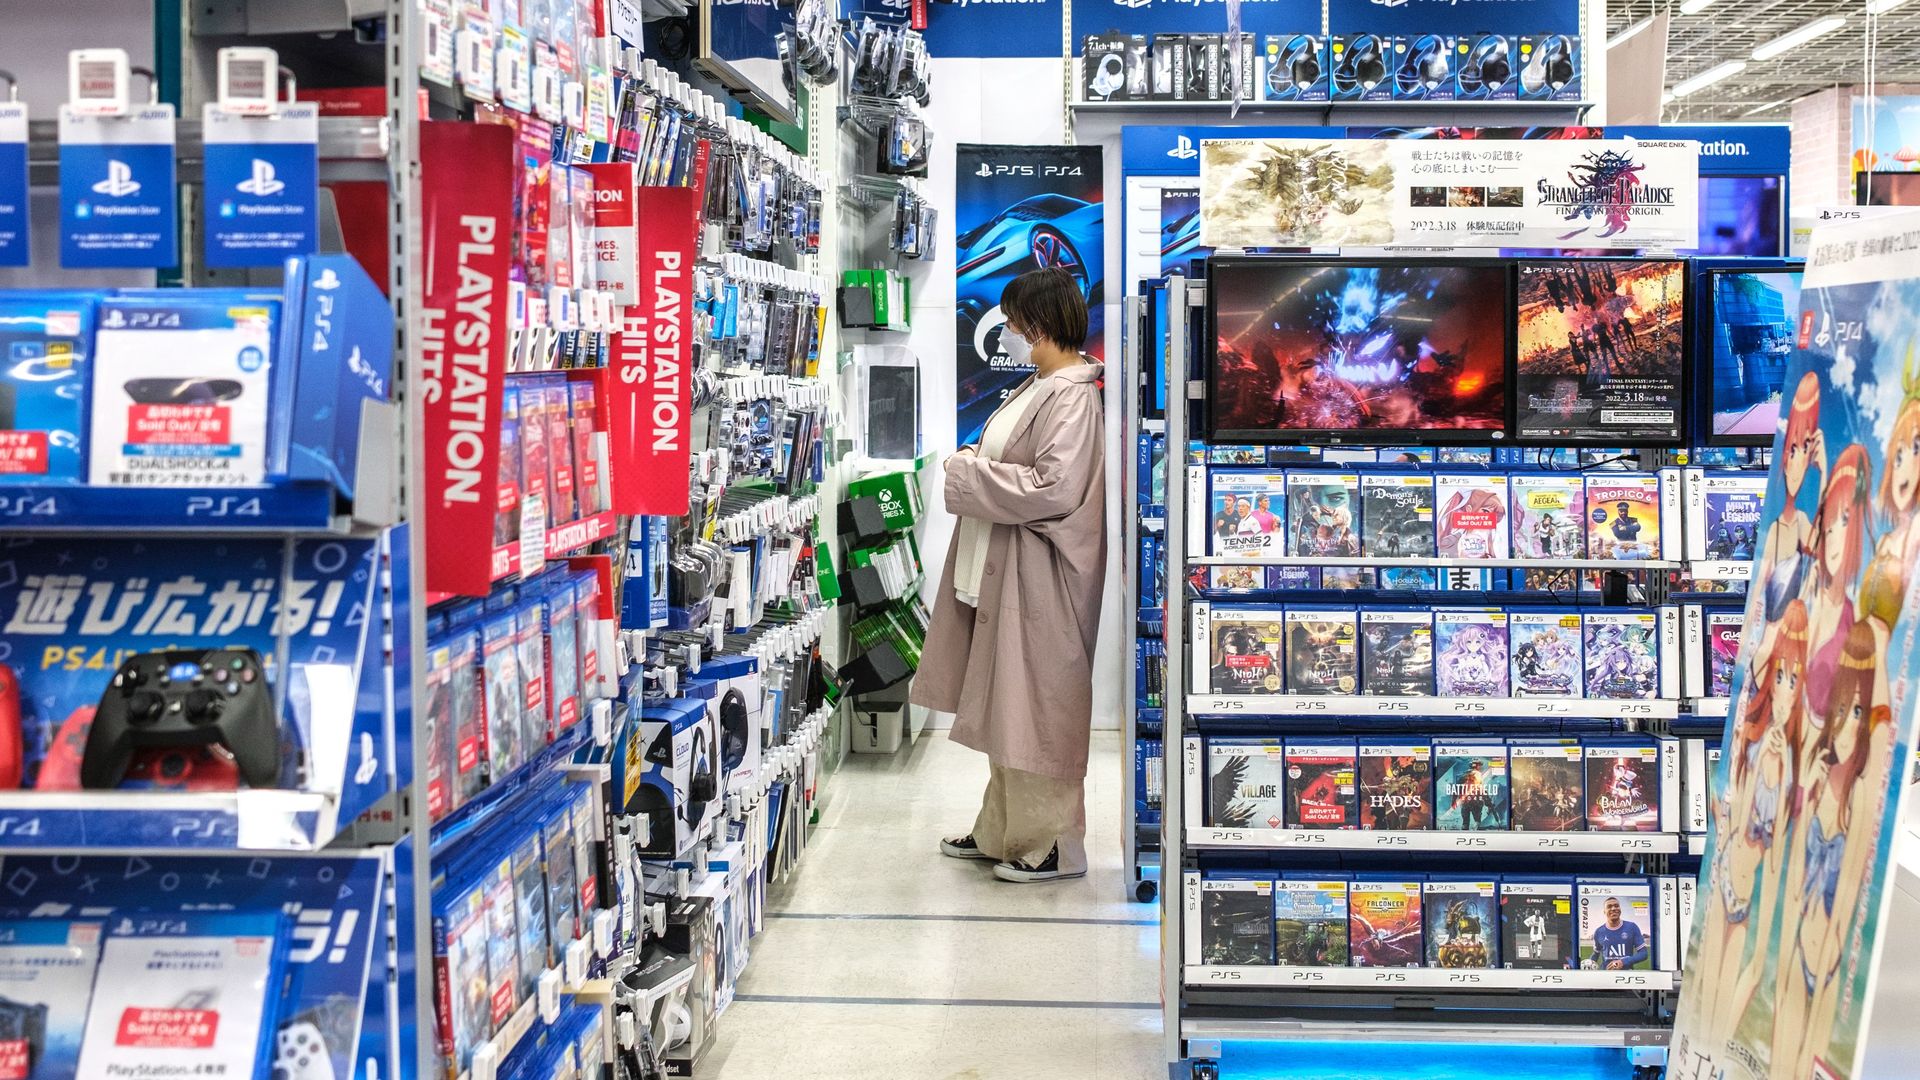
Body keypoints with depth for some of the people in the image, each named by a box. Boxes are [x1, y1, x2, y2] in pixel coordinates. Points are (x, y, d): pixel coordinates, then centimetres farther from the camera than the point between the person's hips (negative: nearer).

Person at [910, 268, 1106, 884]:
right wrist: (974, 464, 7)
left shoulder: (1072, 397, -16)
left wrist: (970, 475, -17)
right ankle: (1002, 830, 26)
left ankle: (1054, 845, 7)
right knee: (1006, 703, 16)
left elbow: (1054, 487, -25)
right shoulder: (1039, 389, 15)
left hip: (1041, 576, -10)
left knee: (1037, 704, -3)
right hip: (1005, 570, 10)